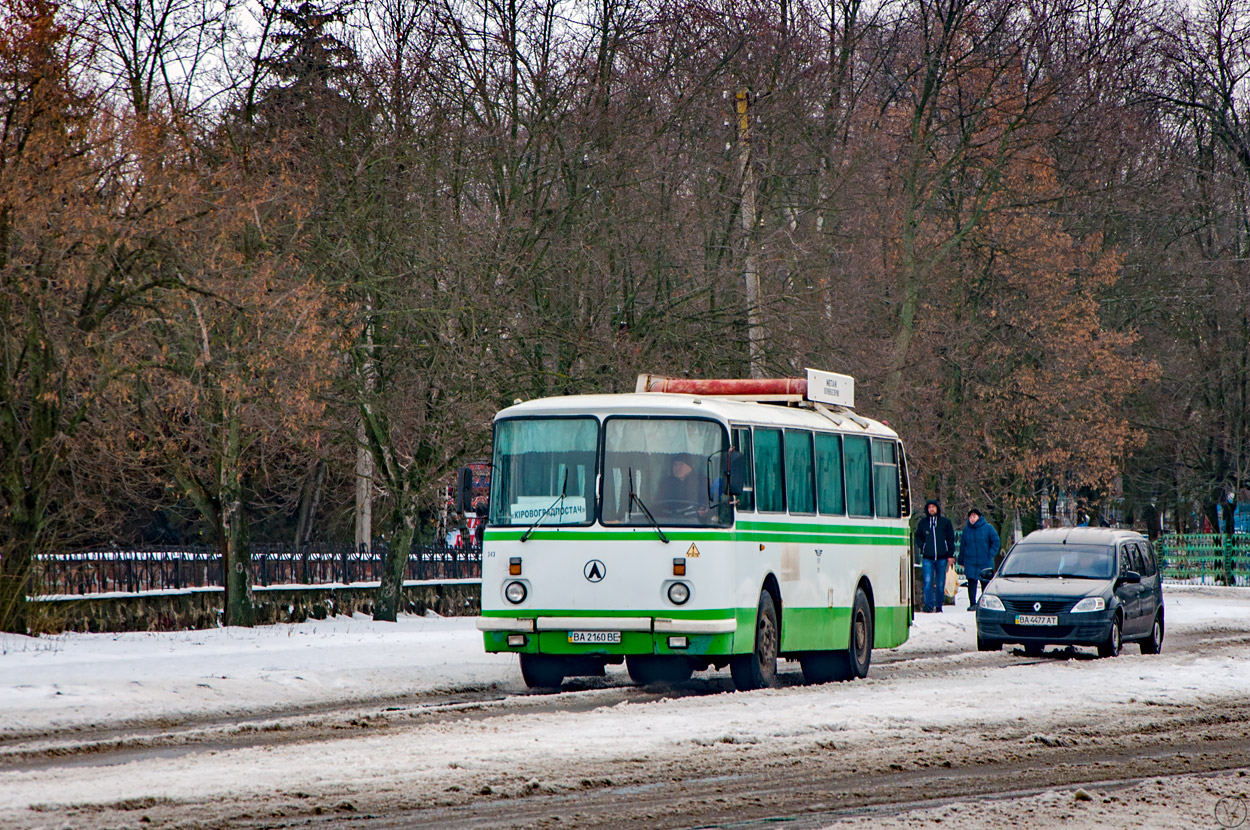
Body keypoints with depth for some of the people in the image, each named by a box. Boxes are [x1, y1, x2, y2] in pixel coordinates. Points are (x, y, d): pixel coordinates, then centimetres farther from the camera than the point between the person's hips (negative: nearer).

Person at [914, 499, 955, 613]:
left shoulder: (945, 522, 4)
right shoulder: (923, 522, 6)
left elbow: (951, 539, 7)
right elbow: (917, 536, 16)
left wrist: (950, 555, 1)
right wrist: (922, 546, -2)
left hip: (942, 558, 0)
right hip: (927, 558, 0)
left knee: (940, 584, 5)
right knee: (928, 582, -12)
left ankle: (939, 606, 15)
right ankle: (928, 606, -13)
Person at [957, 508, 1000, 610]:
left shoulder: (988, 528, -2)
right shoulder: (966, 529, 6)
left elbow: (996, 542, 2)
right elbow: (962, 546, 13)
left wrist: (990, 555, -7)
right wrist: (961, 560, 12)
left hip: (985, 562, -2)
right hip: (970, 562, 2)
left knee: (985, 583, 2)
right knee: (971, 583, -7)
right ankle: (972, 604, 0)